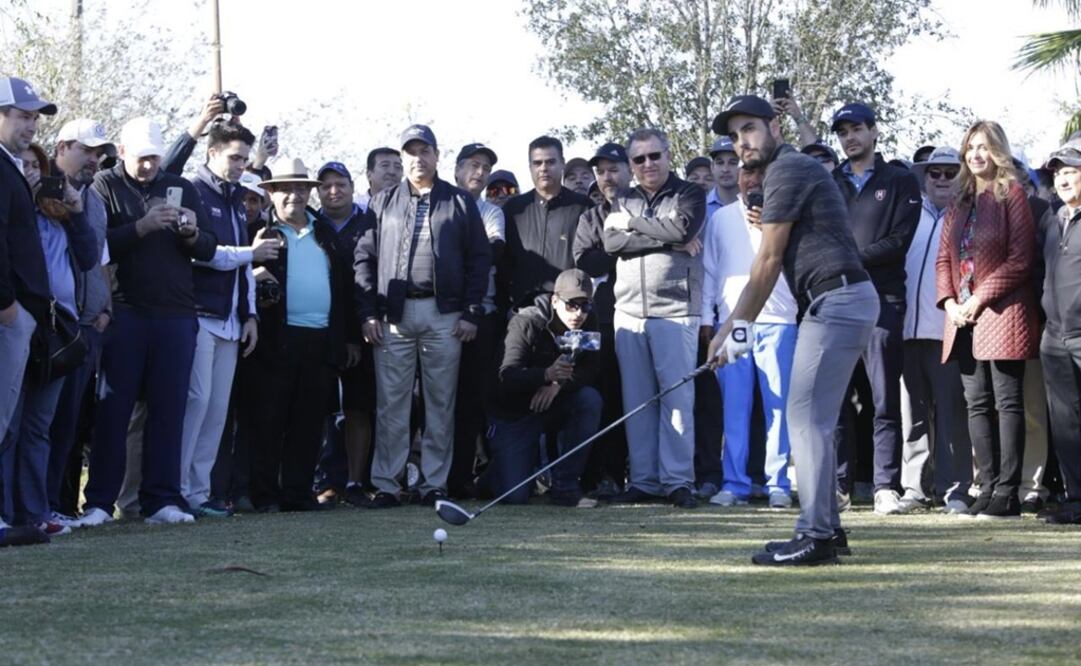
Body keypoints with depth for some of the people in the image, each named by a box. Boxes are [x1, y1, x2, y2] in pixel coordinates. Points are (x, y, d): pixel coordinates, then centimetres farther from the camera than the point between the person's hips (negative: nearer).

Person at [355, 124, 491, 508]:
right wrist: (368, 313, -2)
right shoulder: (383, 203, 12)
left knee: (441, 403, 3)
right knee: (391, 404, -1)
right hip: (393, 315, 0)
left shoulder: (460, 202, 10)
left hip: (444, 314, 0)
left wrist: (472, 313, -2)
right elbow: (364, 258, 8)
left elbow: (479, 259, 7)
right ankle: (386, 484, 2)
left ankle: (435, 483, 8)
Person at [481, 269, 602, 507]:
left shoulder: (587, 324, -7)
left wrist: (559, 383, -32)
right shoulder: (526, 322, -22)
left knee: (590, 398, -28)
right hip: (516, 412, -4)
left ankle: (565, 485, -16)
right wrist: (547, 374, -50)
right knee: (515, 495, -15)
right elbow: (507, 376, -32)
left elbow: (591, 371, -13)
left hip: (554, 407, 4)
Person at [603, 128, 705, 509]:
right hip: (629, 311, 4)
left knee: (676, 396, -7)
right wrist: (665, 238, -10)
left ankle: (678, 480, -5)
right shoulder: (623, 202, 17)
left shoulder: (690, 194, 7)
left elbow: (682, 227, -13)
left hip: (675, 310, -4)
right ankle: (643, 480, 8)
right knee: (636, 399, 3)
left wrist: (632, 223, -2)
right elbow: (612, 242, -1)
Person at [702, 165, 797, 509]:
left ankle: (778, 483, 0)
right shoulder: (721, 218, 16)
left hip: (777, 320, -2)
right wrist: (706, 318, 10)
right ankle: (734, 483, 2)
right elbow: (709, 270, 16)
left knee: (778, 404, -4)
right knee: (734, 405, -1)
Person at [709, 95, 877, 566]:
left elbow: (768, 262, -10)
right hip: (839, 301, 11)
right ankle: (826, 527, 17)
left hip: (836, 300, -11)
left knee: (807, 418, -10)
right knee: (812, 419, 13)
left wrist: (737, 328, -4)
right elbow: (771, 262, 20)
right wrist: (727, 328, 17)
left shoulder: (787, 171, -9)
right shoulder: (791, 170, 22)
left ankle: (816, 536, -10)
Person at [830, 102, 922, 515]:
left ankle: (887, 488, -5)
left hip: (881, 299, -3)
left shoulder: (900, 182, 9)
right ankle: (836, 485, 5)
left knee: (885, 400, -4)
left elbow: (898, 240, -3)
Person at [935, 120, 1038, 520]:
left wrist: (980, 298, -13)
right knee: (977, 405, 6)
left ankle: (1007, 493, -6)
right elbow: (944, 257, 15)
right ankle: (988, 488, 9)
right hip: (964, 318, 7)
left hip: (1002, 313, -7)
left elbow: (1021, 259, -10)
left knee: (1008, 403, -5)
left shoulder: (1011, 195, -3)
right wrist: (950, 302, -1)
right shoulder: (960, 203, 16)